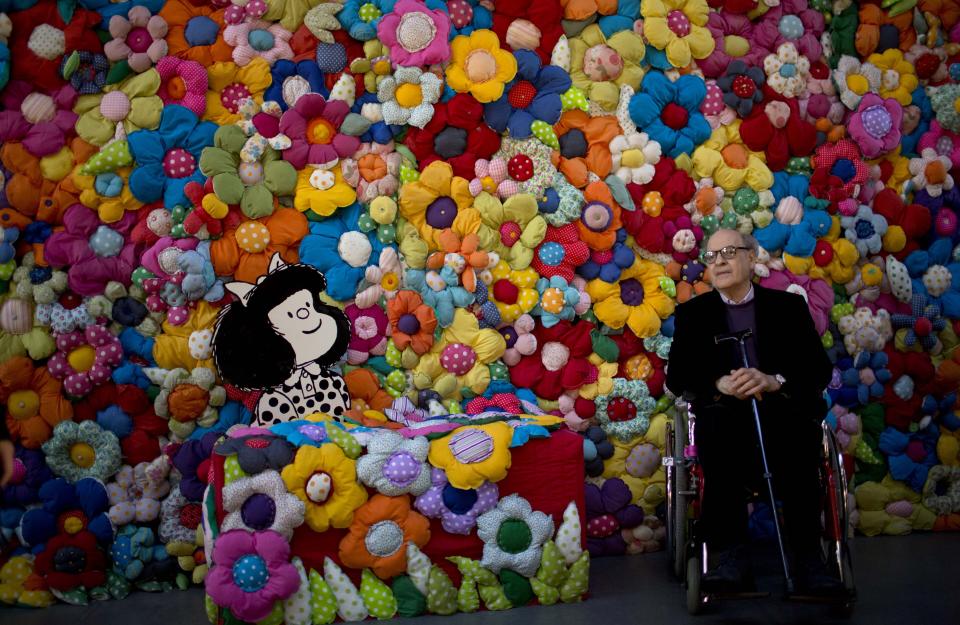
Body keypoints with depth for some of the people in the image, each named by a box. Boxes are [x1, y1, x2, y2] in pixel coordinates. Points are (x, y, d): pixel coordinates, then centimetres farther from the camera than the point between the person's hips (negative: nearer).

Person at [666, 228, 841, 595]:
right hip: (725, 415, 0)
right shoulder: (693, 312, 16)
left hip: (782, 410, 0)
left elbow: (820, 370, 4)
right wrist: (720, 384, -16)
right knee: (717, 421, -36)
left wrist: (774, 381, -17)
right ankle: (730, 554, -37)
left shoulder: (789, 306, 14)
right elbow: (676, 377, 5)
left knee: (798, 427, -35)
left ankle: (806, 556, -33)